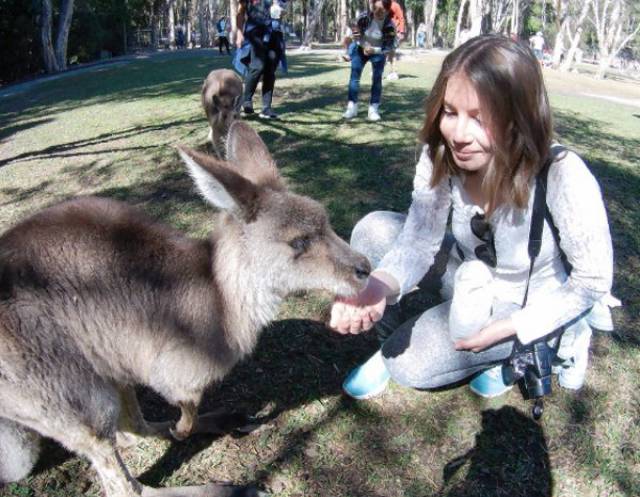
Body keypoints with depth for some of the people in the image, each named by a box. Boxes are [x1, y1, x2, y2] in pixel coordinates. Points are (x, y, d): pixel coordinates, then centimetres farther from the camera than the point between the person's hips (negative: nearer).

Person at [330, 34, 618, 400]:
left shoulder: (562, 177, -32)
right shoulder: (441, 156, -20)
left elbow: (593, 281, -19)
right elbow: (419, 240, -20)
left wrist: (509, 327, -25)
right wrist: (380, 286, -42)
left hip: (532, 305, -4)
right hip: (470, 288, 4)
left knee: (408, 363, -19)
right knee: (373, 229, -17)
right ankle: (392, 337, 1)